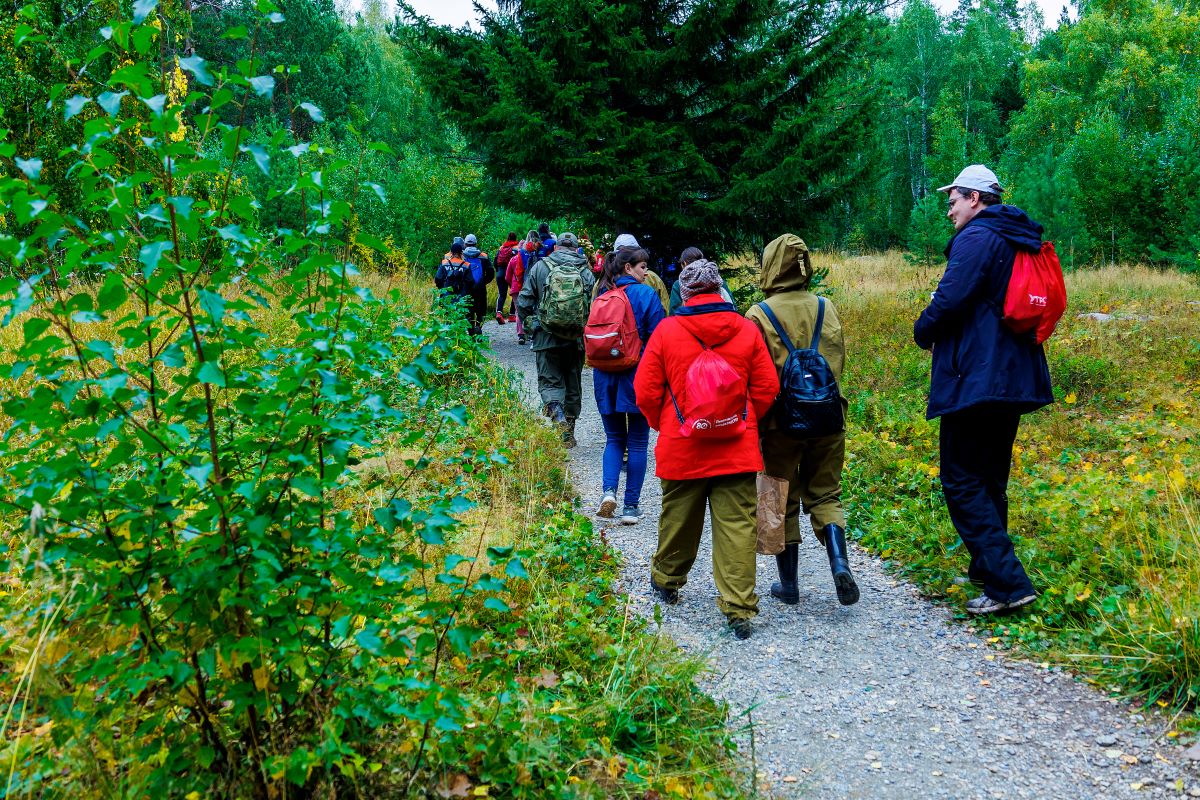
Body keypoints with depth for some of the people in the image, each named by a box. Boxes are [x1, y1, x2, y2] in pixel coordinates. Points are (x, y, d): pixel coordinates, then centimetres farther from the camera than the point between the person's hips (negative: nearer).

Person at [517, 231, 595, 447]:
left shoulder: (540, 267, -2)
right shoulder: (586, 272, 0)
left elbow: (523, 302, -1)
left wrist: (529, 324, 13)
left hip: (546, 338, -2)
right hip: (576, 340, 2)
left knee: (550, 382, 5)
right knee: (573, 385, 14)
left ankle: (558, 417, -23)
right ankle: (569, 434, 21)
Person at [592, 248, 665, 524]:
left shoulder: (603, 295, 5)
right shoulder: (646, 294, -8)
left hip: (605, 376, 4)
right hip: (638, 376, -4)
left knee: (614, 438, 16)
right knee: (637, 441, 7)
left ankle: (609, 489, -6)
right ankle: (631, 506, 8)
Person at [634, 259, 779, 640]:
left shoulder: (667, 330, -5)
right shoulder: (747, 330, -1)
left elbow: (646, 392, -3)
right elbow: (767, 388, 1)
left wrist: (663, 425, 15)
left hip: (681, 449, 0)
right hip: (737, 450, 0)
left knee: (678, 519, 17)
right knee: (737, 526, 1)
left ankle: (666, 581, 38)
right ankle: (739, 608, -3)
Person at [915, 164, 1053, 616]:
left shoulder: (976, 238, -12)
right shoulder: (1020, 242, 17)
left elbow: (950, 299, -23)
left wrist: (923, 332, -2)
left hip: (975, 377, -10)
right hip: (1012, 377, 10)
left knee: (963, 481, -5)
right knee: (989, 478, 19)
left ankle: (1007, 584, -10)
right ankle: (988, 569, 29)